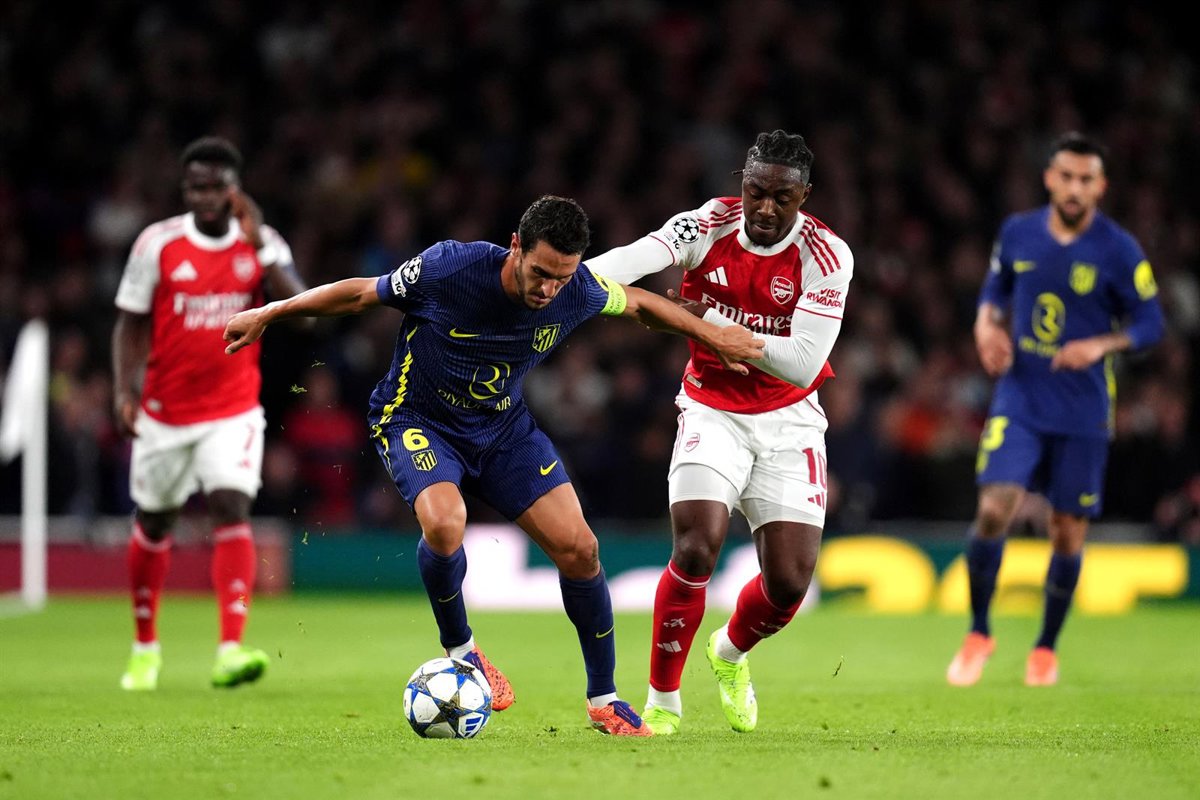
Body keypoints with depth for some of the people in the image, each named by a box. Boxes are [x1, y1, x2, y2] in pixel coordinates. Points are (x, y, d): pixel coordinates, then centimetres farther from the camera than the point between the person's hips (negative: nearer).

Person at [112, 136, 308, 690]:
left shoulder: (262, 245, -3)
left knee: (232, 508, -19)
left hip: (233, 411, -1)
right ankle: (145, 647, 32)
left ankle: (230, 650, -25)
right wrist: (123, 390, -10)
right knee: (154, 522, 12)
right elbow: (130, 323, 2)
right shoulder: (157, 244, -5)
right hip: (165, 411, 1)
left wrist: (258, 244, -22)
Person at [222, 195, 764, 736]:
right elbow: (363, 294, -12)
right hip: (416, 420, -4)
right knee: (444, 523, -34)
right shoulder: (449, 268, -28)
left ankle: (603, 700, 11)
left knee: (578, 548, -7)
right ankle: (458, 649, -5)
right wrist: (268, 314, -6)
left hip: (503, 427, 4)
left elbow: (636, 303, 7)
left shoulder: (577, 291, -17)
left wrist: (711, 335, 9)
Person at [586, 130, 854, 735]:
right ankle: (662, 701, -4)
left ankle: (731, 652, 31)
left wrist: (714, 324, -28)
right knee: (696, 548, -22)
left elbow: (802, 364, -22)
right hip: (712, 411, -1)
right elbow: (634, 259, -32)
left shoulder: (825, 255, -15)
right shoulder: (710, 225, -13)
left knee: (789, 581, -5)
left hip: (788, 423, 1)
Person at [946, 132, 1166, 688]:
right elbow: (995, 292, 18)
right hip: (1019, 399, 1)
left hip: (1083, 411, -1)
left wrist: (1100, 346, -19)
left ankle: (1046, 647, 23)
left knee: (1069, 530, 4)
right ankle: (978, 633, 5)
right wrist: (988, 327, -3)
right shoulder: (1017, 234, 2)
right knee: (994, 510, -14)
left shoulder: (1118, 250, -7)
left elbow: (1150, 325, -3)